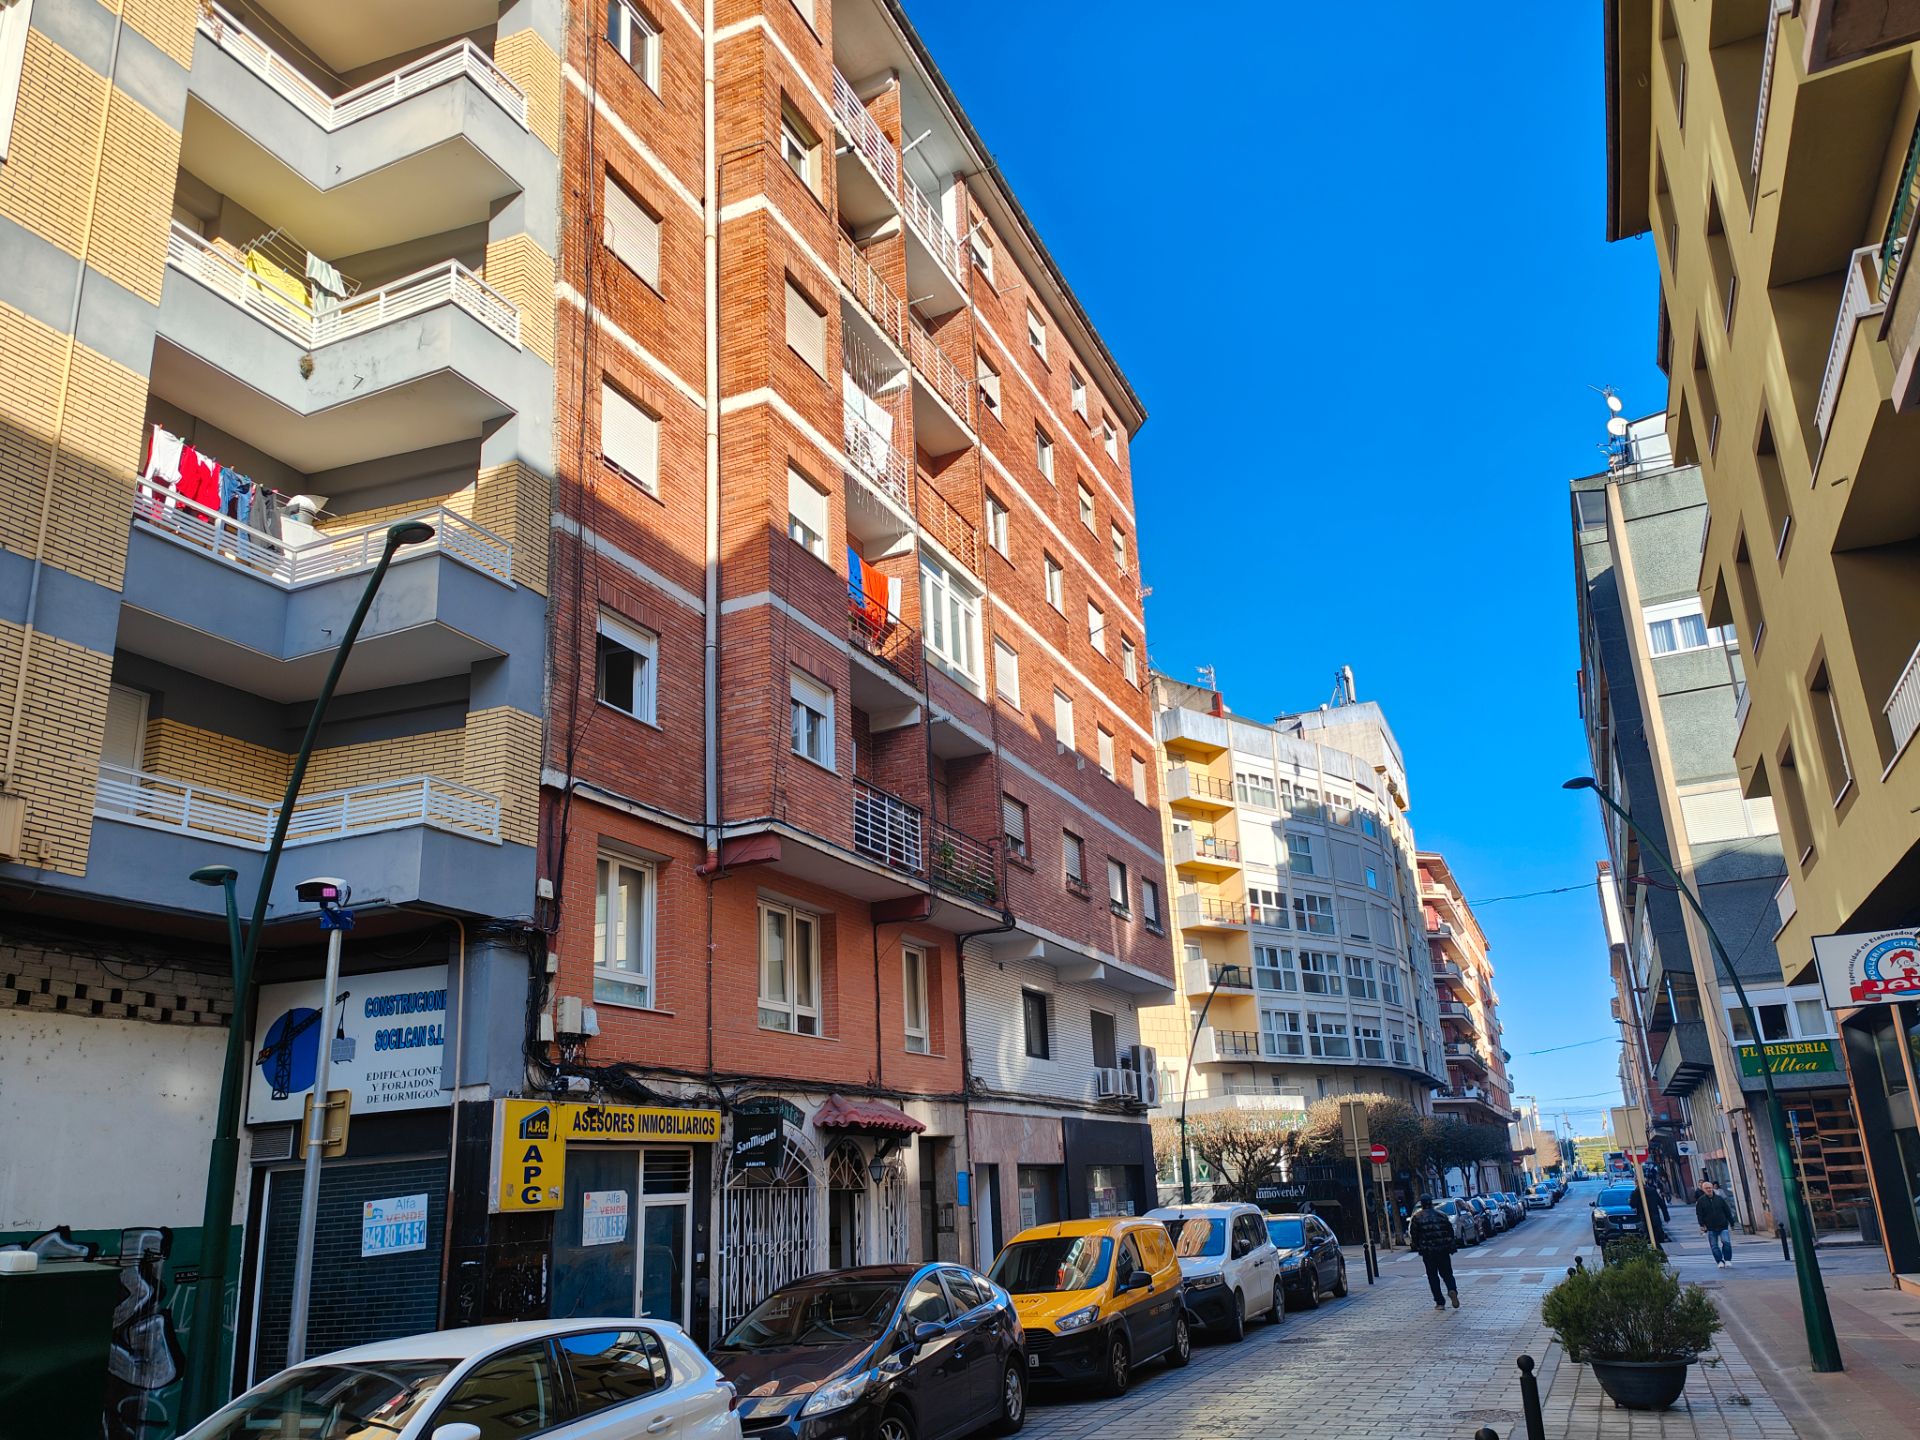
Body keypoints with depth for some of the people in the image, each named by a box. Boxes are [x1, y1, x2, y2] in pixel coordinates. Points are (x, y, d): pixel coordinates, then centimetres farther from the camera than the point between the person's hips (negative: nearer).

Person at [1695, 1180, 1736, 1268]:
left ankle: (1728, 1260, 2)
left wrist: (1731, 1223, 11)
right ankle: (1720, 1261, 12)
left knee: (1726, 1242, -12)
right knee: (1714, 1245, 2)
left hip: (1723, 1226, 0)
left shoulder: (1719, 1198, 5)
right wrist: (1702, 1224, -10)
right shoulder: (1700, 1201, 0)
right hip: (1710, 1228, 0)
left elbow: (1727, 1211, 11)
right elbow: (1699, 1214, 0)